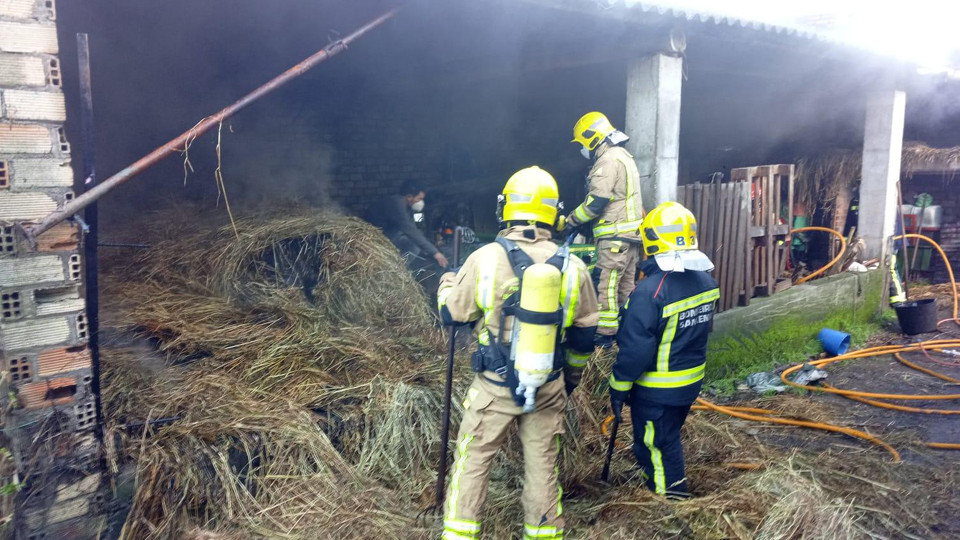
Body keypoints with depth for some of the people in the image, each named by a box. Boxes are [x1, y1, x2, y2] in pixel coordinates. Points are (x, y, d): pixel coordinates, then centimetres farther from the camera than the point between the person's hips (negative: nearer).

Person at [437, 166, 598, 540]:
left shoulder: (484, 258, -14)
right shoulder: (573, 267, -5)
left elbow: (451, 313, -1)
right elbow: (585, 336, 5)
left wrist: (447, 281, 21)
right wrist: (571, 379, 22)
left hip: (493, 387, -2)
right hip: (548, 390, 2)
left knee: (472, 462, 12)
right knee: (542, 466, 16)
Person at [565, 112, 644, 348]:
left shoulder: (608, 160, -14)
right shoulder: (624, 156, 20)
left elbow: (595, 203, -19)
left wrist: (569, 220, -5)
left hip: (615, 236, -10)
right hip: (631, 233, 10)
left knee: (605, 286, -9)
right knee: (626, 285, 14)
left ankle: (605, 334, -7)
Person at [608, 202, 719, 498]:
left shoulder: (650, 291, -28)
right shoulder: (706, 281, -3)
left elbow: (634, 349, -23)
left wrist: (618, 387, -12)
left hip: (657, 391, -8)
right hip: (692, 382, 8)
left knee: (656, 448, 9)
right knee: (670, 438, 26)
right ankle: (673, 490, 44)